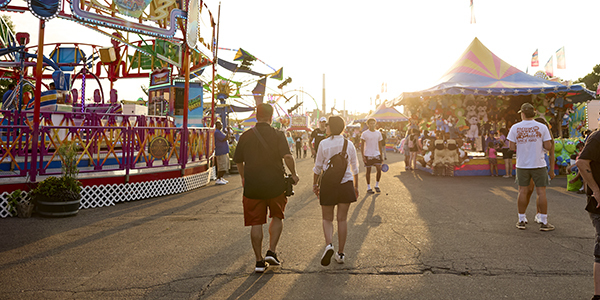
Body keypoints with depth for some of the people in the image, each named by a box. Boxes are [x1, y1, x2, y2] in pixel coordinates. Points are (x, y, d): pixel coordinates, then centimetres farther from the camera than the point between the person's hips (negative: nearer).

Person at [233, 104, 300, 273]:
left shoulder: (245, 136, 3)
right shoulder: (277, 135, -5)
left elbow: (238, 161, 12)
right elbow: (287, 156, -18)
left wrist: (243, 177, 29)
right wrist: (293, 174, -3)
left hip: (252, 185, 1)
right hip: (275, 184, -1)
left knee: (256, 223, 8)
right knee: (277, 217, 19)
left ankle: (259, 261, 12)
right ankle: (272, 251, 8)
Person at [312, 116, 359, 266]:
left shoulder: (324, 144, -6)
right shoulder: (349, 144, 2)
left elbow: (318, 166, -1)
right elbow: (355, 168, 8)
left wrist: (314, 184, 11)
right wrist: (356, 186, 19)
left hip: (328, 185, -2)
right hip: (346, 184, 2)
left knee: (327, 219, 11)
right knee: (342, 219, 11)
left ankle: (329, 245, -14)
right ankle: (340, 253, 15)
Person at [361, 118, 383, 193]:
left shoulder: (378, 133, 8)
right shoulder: (365, 133, -4)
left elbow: (379, 145, 15)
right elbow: (362, 145, -3)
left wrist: (381, 156, 13)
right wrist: (363, 156, -10)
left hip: (377, 154, 3)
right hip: (368, 155, -3)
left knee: (379, 169, -6)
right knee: (368, 171, 3)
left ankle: (377, 185, 12)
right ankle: (368, 188, 13)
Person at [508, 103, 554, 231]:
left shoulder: (515, 128, -3)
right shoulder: (542, 127, -4)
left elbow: (511, 147, -3)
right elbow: (548, 146, -5)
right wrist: (539, 144, 14)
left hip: (522, 165, 1)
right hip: (538, 164, -1)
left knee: (522, 192, 9)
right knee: (541, 192, 4)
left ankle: (521, 220, 14)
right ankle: (544, 222, 8)